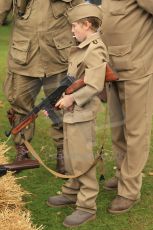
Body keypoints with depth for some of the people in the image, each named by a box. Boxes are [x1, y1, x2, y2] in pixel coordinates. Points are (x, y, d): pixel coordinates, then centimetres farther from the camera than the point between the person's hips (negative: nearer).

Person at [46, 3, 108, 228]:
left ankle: (87, 206, 6)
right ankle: (71, 193, 35)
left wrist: (72, 98, -19)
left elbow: (95, 86, -24)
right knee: (70, 157, 20)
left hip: (82, 114, -10)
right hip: (72, 112, 10)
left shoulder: (95, 50, -18)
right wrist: (60, 98, 14)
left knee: (82, 160, -3)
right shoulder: (82, 48, 11)